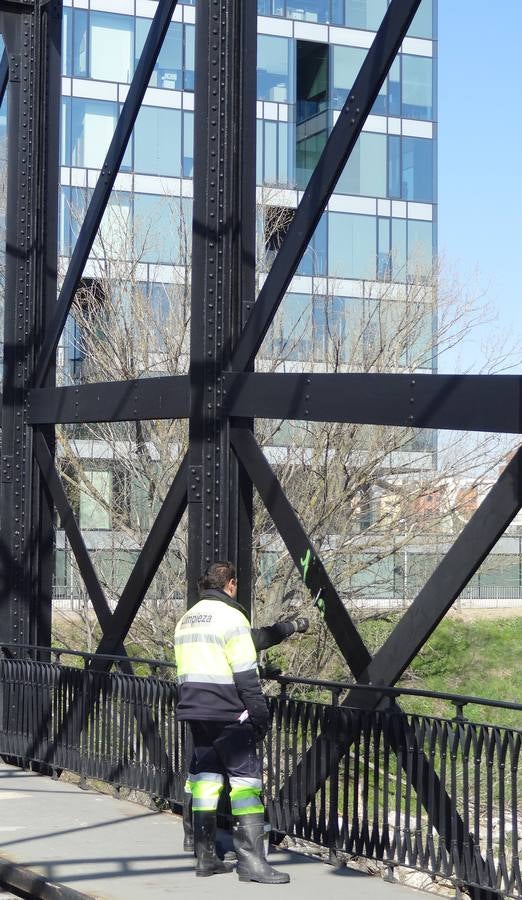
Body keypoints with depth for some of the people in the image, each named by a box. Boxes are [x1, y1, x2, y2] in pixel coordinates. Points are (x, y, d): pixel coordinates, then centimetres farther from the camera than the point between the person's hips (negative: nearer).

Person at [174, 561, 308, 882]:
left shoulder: (186, 620, 15)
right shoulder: (230, 617, -11)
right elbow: (246, 674, -14)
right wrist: (260, 714, -10)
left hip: (194, 710, 8)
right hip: (228, 713, -8)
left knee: (205, 775, 12)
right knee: (246, 777, -6)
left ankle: (205, 857, 15)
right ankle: (251, 859, -11)